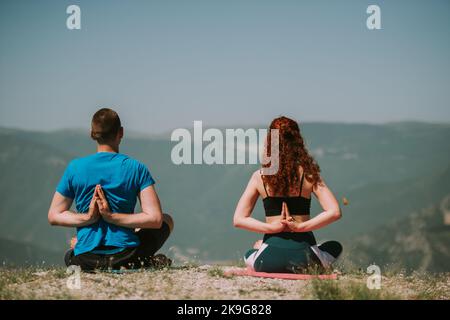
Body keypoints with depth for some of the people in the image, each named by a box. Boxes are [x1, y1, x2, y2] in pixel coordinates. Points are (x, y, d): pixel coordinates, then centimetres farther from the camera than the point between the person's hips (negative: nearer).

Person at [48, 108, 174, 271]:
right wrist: (112, 217, -13)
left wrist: (87, 217, -11)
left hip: (86, 261, 4)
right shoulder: (136, 168, -6)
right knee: (167, 220, 24)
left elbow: (54, 216, 0)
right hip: (125, 256, -4)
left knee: (69, 254, 44)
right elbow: (155, 219, -13)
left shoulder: (75, 167, -2)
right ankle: (147, 262, 6)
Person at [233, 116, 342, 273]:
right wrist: (300, 226, -10)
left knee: (249, 254, 40)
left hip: (270, 260, 2)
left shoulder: (259, 176, -1)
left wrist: (273, 227, -7)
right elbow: (334, 212, -11)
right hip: (304, 258, -2)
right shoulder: (309, 174, -4)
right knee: (335, 247, 33)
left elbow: (238, 219, -3)